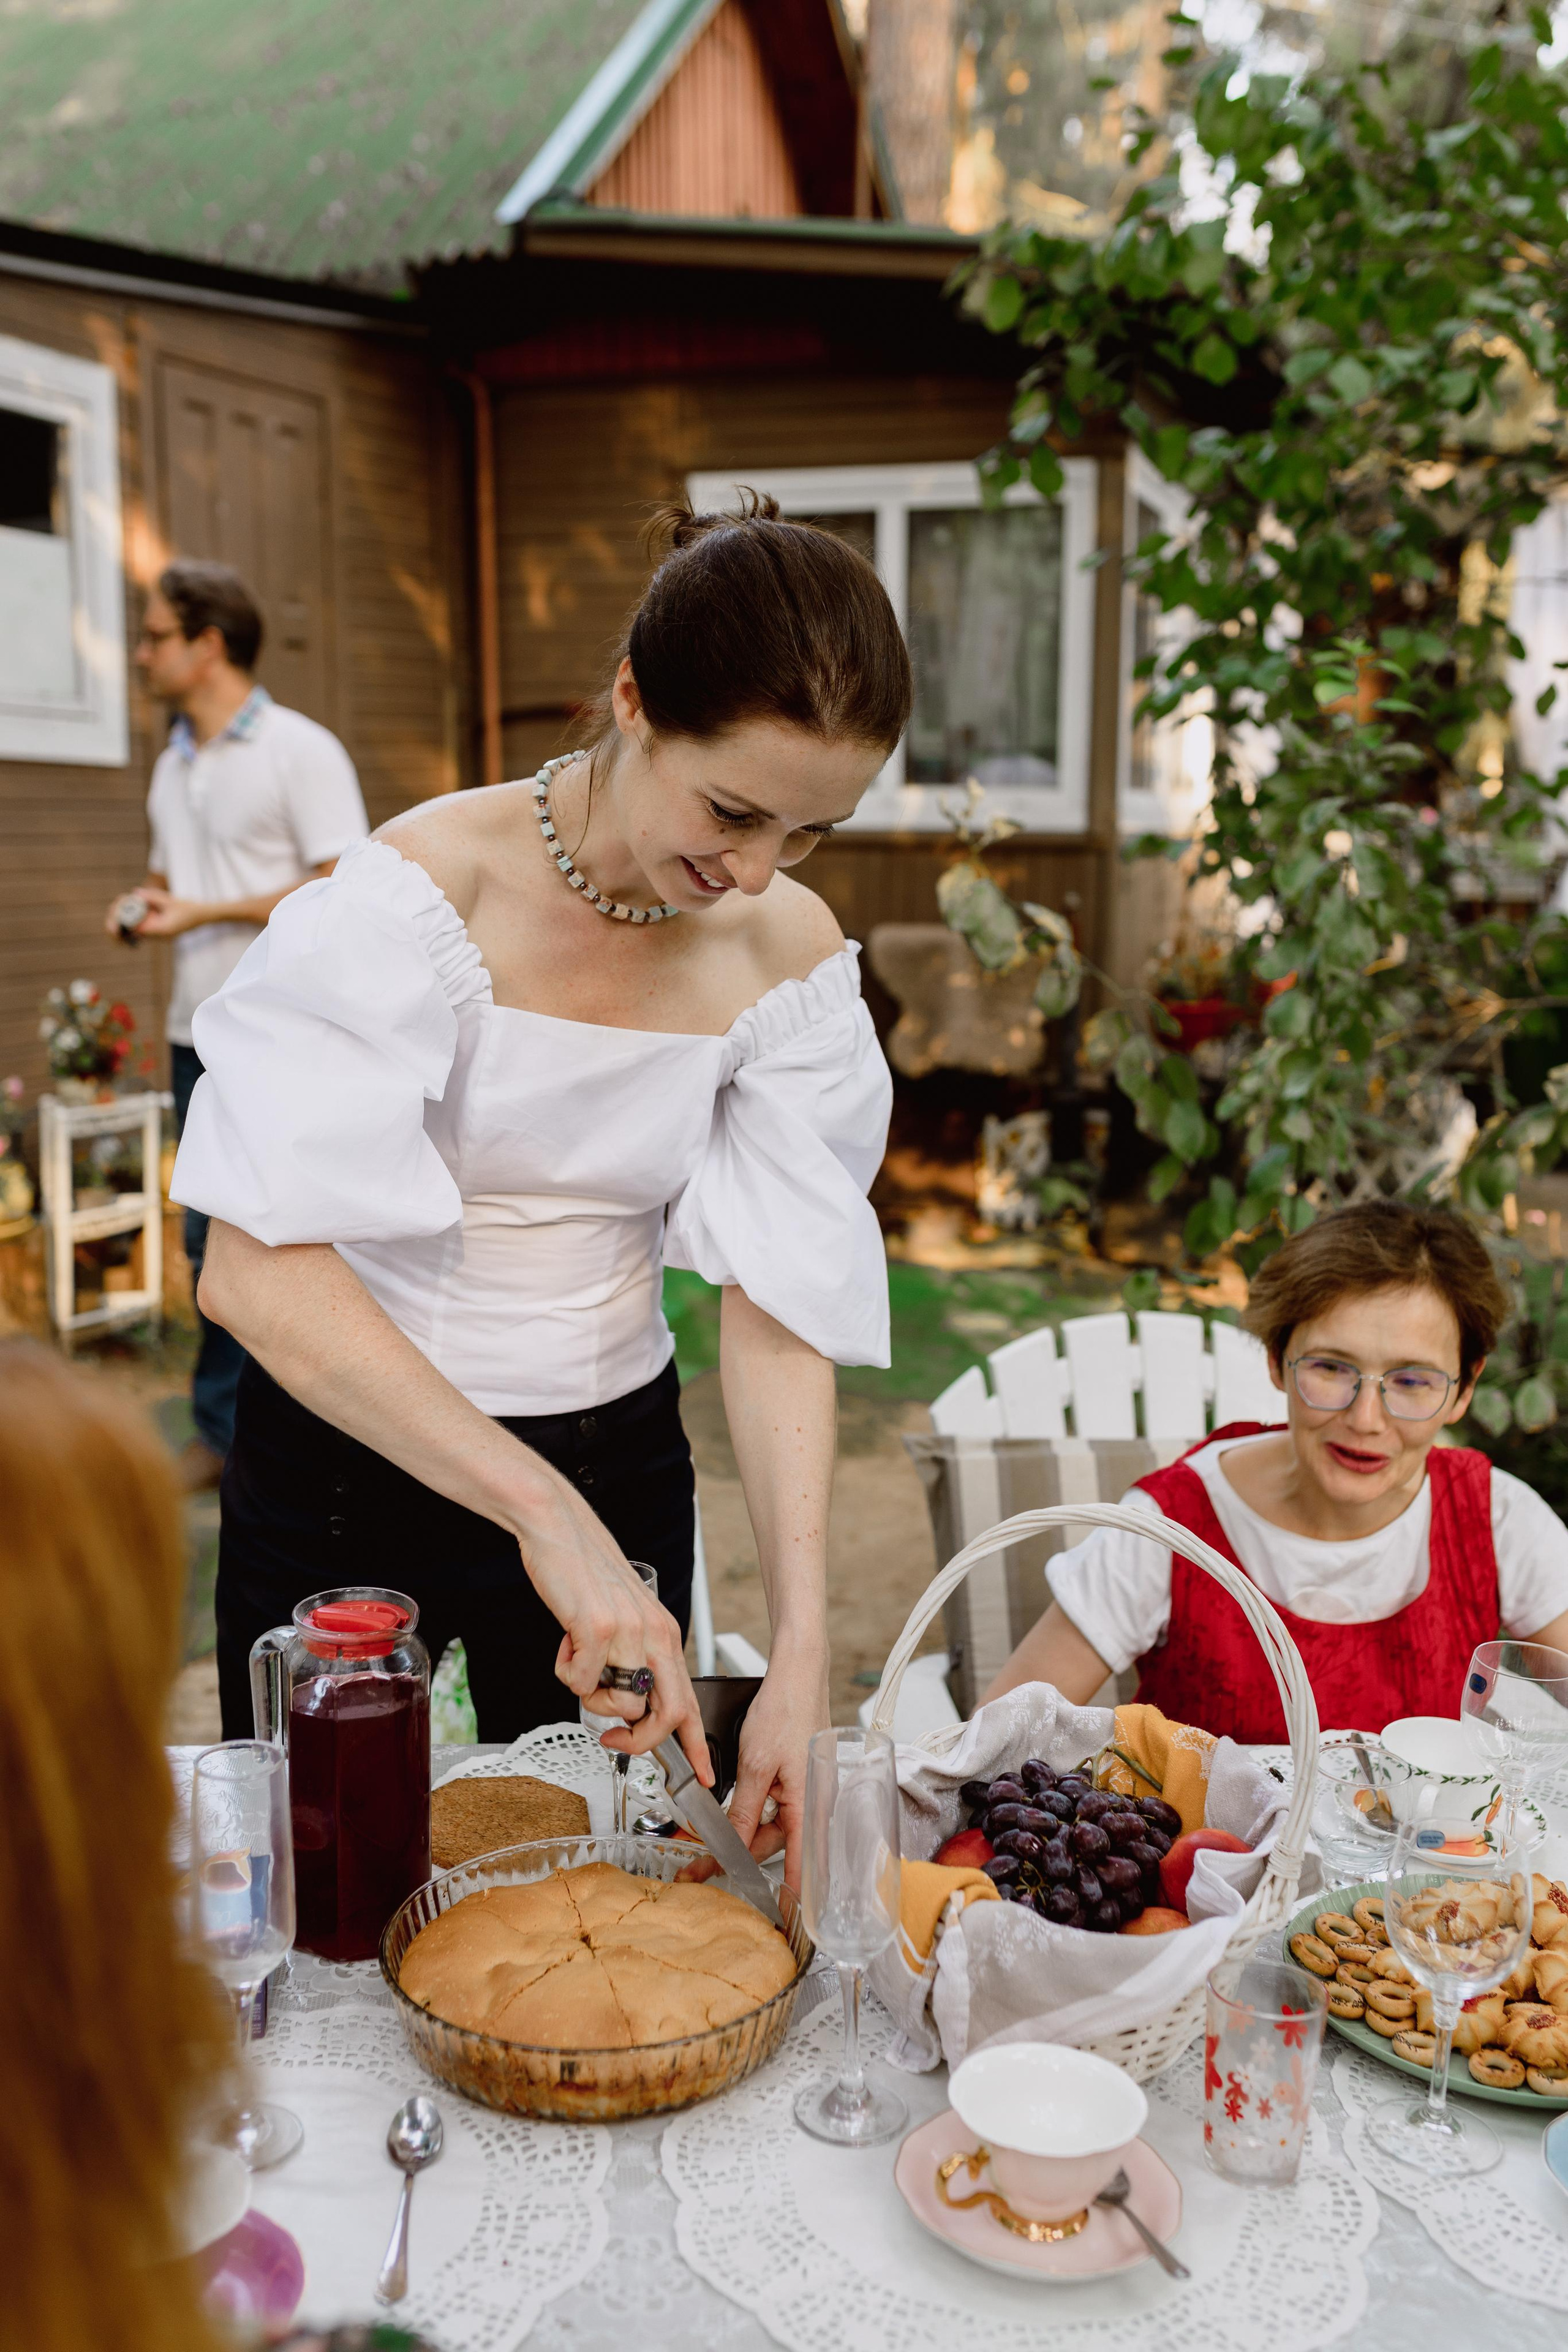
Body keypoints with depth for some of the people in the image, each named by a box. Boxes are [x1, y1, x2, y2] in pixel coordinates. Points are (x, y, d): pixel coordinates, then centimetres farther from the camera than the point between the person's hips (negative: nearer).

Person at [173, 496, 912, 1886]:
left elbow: (783, 1304, -11)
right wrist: (544, 1511, -37)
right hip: (352, 1448, -3)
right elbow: (257, 1271, -31)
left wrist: (803, 1648, -20)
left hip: (615, 1457, 3)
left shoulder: (786, 952, -9)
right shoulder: (432, 887, -22)